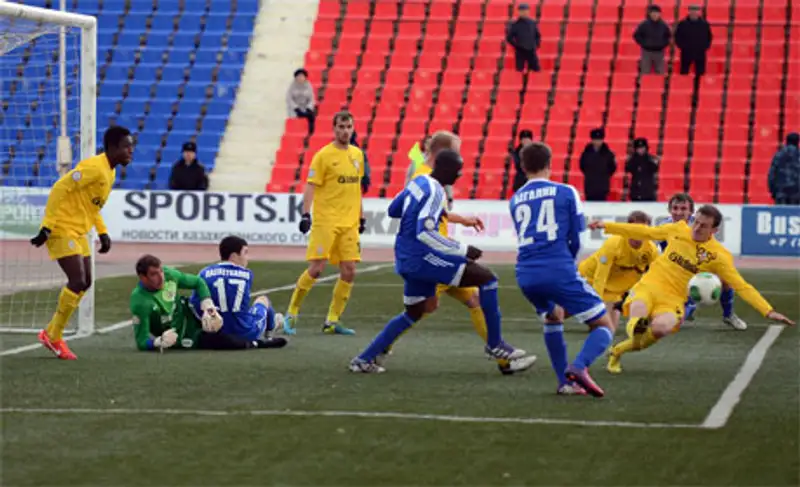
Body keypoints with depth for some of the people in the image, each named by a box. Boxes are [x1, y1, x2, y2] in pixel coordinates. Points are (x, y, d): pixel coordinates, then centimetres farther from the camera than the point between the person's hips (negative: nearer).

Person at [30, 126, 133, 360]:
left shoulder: (110, 172, 11)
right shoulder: (94, 167, -20)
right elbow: (60, 188, -23)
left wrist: (102, 232, 15)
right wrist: (47, 226, -25)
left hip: (78, 232, 10)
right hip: (62, 230, -10)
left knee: (84, 283, 9)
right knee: (78, 281, -14)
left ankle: (52, 333, 18)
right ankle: (53, 337, -1)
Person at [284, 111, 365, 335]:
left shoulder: (357, 154, 13)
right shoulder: (324, 155, -6)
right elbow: (310, 186, -9)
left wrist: (361, 217, 20)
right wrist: (306, 214, -19)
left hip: (349, 223, 6)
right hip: (325, 222, -6)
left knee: (349, 271, 0)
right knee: (316, 268, -10)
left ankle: (332, 321, 8)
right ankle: (291, 314, 4)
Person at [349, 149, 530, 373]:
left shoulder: (419, 182, 10)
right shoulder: (435, 192, -17)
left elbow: (393, 210, 24)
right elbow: (424, 233, -26)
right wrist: (463, 250, -22)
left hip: (406, 258, 9)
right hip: (422, 257, -9)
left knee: (413, 314, 24)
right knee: (487, 278, -7)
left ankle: (365, 359, 20)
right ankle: (494, 344, -1)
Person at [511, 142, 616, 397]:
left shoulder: (515, 200, 16)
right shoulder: (566, 192, 5)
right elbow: (577, 239, 7)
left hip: (526, 274, 5)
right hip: (559, 271, -5)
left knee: (553, 318, 33)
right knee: (605, 326, 4)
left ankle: (565, 382, 21)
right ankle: (578, 367, -24)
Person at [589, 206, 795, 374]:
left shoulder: (719, 256, -4)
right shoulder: (679, 229, 4)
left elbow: (741, 287, -6)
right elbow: (646, 232, 18)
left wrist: (768, 311, -17)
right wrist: (607, 226, 21)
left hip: (672, 300, 2)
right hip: (649, 285, -2)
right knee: (638, 317, -42)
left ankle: (618, 351, -6)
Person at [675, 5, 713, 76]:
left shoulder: (704, 24, 5)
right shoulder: (682, 24, 1)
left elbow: (709, 37, 14)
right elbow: (677, 37, 7)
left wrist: (705, 47, 1)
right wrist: (682, 46, -5)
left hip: (700, 53, 1)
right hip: (686, 53, -1)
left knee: (700, 73, 2)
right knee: (684, 73, 1)